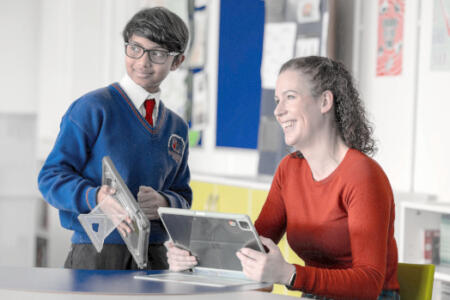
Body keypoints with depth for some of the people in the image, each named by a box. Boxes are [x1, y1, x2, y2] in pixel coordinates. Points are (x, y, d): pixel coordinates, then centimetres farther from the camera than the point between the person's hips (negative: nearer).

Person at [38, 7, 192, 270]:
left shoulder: (177, 127, 16)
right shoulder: (93, 108, -1)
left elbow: (183, 197, 18)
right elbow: (52, 177, -5)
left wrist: (164, 202, -5)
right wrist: (95, 197, -23)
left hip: (153, 256, 4)